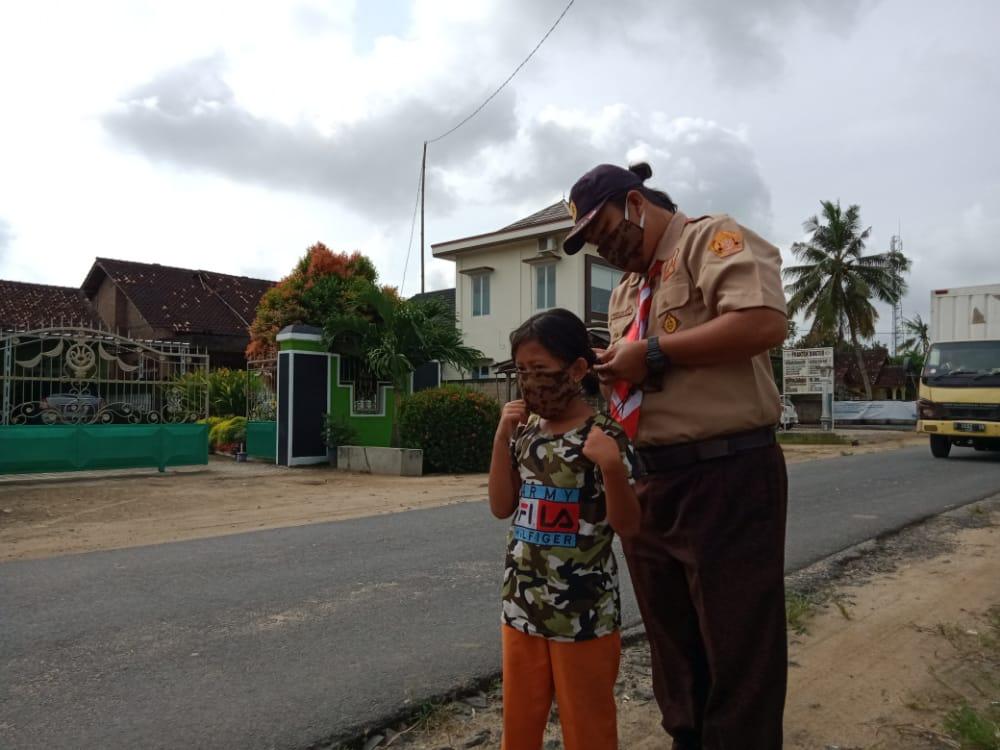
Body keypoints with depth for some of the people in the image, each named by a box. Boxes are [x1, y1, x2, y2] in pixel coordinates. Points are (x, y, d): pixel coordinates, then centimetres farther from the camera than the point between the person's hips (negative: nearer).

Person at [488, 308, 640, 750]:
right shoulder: (526, 432, 4)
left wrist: (611, 466, -31)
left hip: (584, 611, -6)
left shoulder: (605, 436, -14)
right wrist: (503, 438, -5)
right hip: (523, 603, 6)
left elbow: (627, 525, -14)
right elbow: (502, 507, 3)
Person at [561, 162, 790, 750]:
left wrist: (653, 353, -17)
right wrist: (611, 372, 4)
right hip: (648, 482, 9)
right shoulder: (625, 291, 20)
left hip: (727, 479, -8)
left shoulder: (714, 238, -6)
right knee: (672, 643, 20)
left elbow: (764, 322, -23)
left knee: (737, 651, 2)